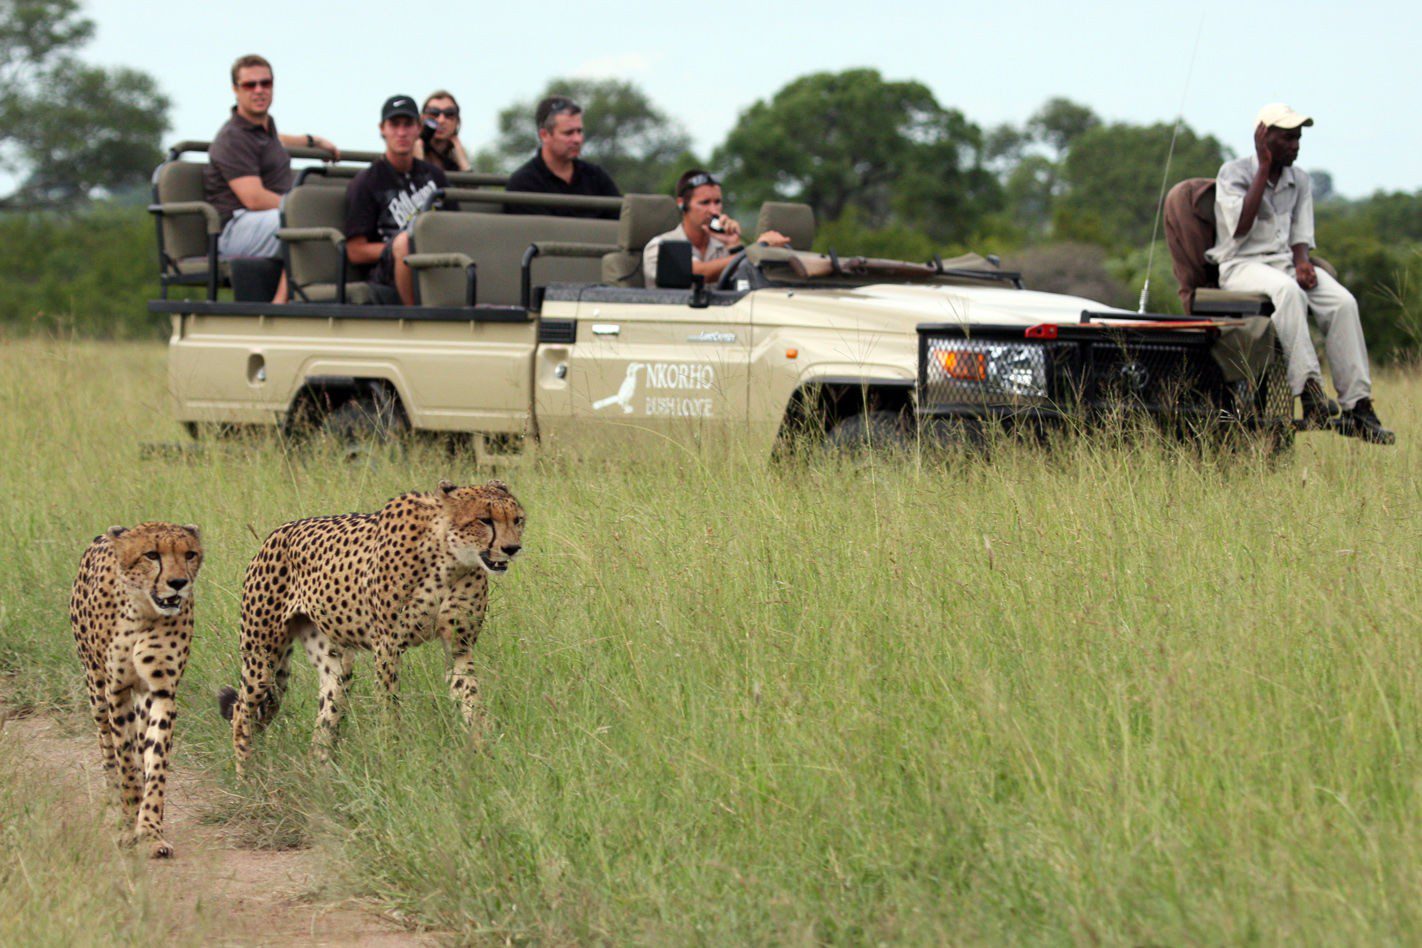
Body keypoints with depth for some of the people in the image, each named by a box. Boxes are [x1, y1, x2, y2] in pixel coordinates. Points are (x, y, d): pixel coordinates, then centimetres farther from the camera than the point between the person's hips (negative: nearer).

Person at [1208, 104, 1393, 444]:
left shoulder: (1299, 179, 14)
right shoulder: (1234, 173, -4)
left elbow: (1301, 235, 13)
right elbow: (1240, 227, -19)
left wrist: (1302, 262, -12)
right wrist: (1264, 168, -15)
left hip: (1286, 261, 6)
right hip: (1241, 265, -6)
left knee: (1343, 302, -22)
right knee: (1287, 291, -39)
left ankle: (1358, 406, -24)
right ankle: (1310, 395, -45)